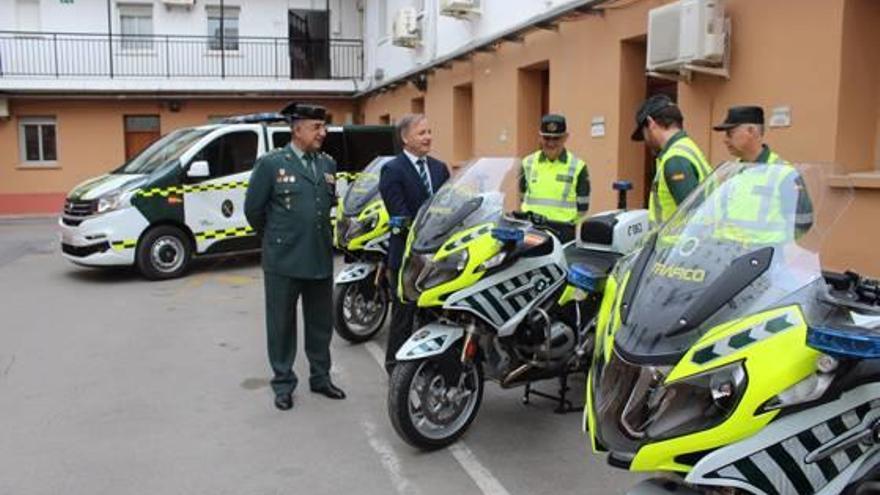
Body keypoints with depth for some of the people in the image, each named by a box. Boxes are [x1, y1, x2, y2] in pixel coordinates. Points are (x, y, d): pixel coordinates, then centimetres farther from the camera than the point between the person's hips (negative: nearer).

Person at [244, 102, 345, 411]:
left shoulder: (328, 164, 8)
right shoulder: (271, 163, -6)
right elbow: (253, 209, 0)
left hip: (321, 259, 5)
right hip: (283, 261, -4)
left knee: (321, 324, 14)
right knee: (282, 325, 8)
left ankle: (320, 378, 29)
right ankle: (283, 384, 21)